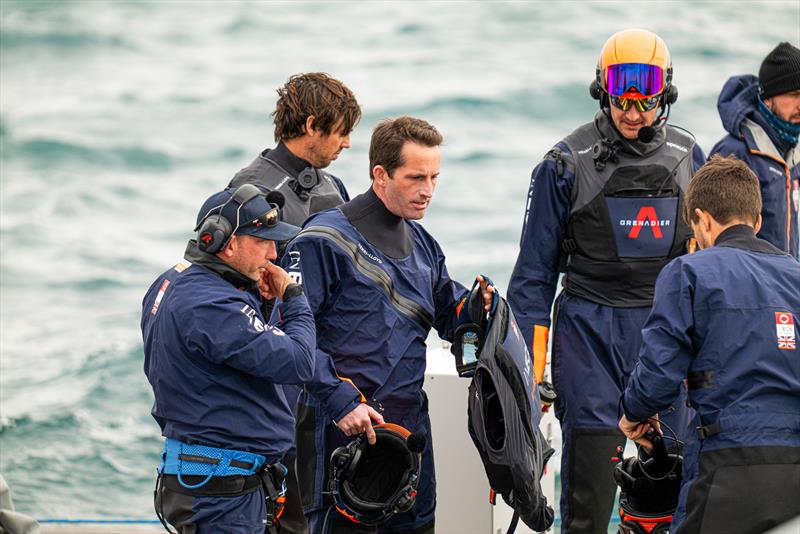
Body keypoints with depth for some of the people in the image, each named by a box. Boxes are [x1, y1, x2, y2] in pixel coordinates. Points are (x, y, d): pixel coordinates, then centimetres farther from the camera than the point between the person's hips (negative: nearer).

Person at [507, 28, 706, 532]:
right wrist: (529, 366, -2)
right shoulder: (569, 163, -1)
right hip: (590, 327, -3)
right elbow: (534, 270, 2)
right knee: (591, 466, -7)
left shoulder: (687, 156, 9)